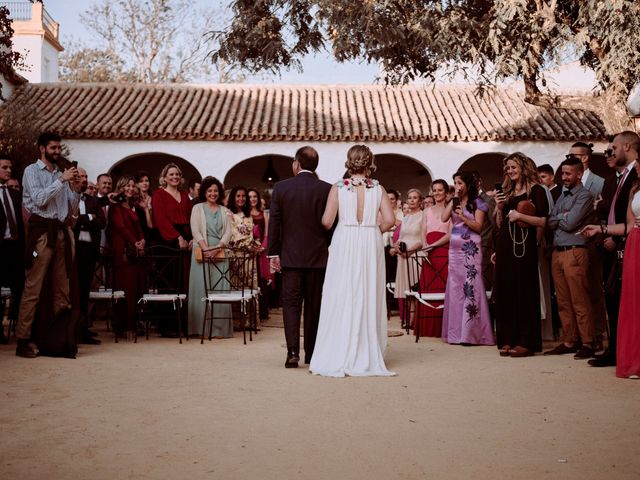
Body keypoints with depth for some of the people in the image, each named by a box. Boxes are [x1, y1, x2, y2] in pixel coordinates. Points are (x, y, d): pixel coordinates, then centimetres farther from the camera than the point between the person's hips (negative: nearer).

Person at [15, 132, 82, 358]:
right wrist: (61, 180, -12)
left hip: (62, 231, 6)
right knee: (33, 287, -8)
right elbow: (39, 199, -13)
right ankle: (23, 340, -5)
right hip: (42, 230, -6)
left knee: (62, 288, 6)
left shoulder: (62, 174, 17)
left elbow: (73, 210, 16)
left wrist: (76, 190, 0)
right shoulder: (32, 171, 3)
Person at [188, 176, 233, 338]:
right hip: (202, 253, -2)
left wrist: (217, 248, -12)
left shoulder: (224, 211, 14)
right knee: (202, 288, -4)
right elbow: (195, 230, -3)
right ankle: (202, 328, -1)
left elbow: (228, 232, 5)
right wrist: (205, 249, -17)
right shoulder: (197, 208, 7)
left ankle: (219, 328, 1)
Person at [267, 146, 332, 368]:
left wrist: (273, 253, 4)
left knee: (291, 303, 3)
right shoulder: (327, 189, -4)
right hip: (318, 256, 1)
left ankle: (293, 351, -11)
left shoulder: (281, 188, -3)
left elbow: (274, 223, -2)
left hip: (291, 257, -1)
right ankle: (311, 354, 16)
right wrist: (331, 253, 12)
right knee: (314, 305, 9)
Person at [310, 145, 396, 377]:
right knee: (368, 298, 8)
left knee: (342, 298, 4)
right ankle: (367, 356, 13)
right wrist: (373, 231, 11)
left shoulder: (338, 188, -3)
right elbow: (389, 220, -6)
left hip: (344, 244, -1)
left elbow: (327, 221, -7)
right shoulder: (378, 189, 1)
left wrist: (334, 230, 13)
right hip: (370, 245, 1)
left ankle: (338, 357, 5)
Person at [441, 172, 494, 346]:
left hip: (471, 248, -5)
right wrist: (454, 199, 0)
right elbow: (444, 218, -1)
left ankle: (471, 332, -7)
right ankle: (456, 332, 9)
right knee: (455, 286, 4)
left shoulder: (477, 203, 2)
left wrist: (463, 217, -18)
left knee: (471, 286, -9)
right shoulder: (453, 203, 15)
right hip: (455, 247, 5)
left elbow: (478, 226, -5)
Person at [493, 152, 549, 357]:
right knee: (505, 291, 6)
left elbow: (543, 221, -8)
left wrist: (520, 215, -16)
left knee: (524, 291, -5)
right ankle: (507, 340, 11)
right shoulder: (505, 192, 16)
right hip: (505, 245, 6)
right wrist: (499, 208, 2)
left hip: (524, 245, -6)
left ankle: (526, 342, -1)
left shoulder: (536, 190, 0)